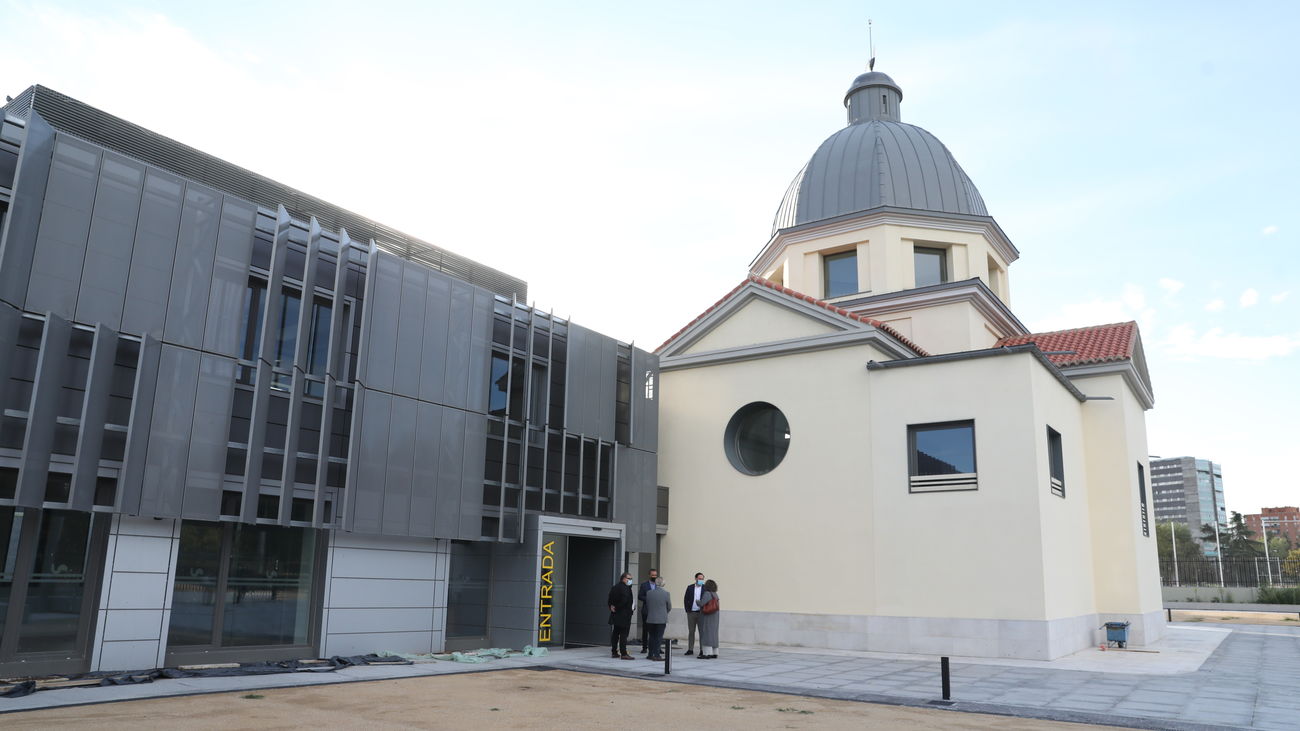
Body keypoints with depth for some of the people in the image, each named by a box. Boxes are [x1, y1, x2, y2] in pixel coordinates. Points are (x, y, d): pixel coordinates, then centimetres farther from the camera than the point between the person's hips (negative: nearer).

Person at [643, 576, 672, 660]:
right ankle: (657, 655, 1)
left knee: (652, 637, 14)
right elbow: (669, 607, 0)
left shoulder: (648, 593, -4)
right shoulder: (666, 594, -11)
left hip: (650, 619, 3)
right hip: (661, 619, -3)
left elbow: (647, 605, 7)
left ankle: (651, 654, 17)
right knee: (659, 637, 3)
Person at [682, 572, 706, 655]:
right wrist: (687, 610, -1)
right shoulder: (690, 587, 6)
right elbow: (686, 600, 7)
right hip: (691, 612, 2)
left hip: (701, 613, -2)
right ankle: (690, 649, 12)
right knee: (691, 631, 7)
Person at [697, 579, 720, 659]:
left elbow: (701, 603, -24)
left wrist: (698, 601, -1)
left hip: (707, 616, -9)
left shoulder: (707, 593, -16)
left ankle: (707, 653, -11)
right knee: (713, 634, 13)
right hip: (715, 616, 9)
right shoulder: (715, 594, 9)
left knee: (706, 633, -8)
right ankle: (714, 653, 14)